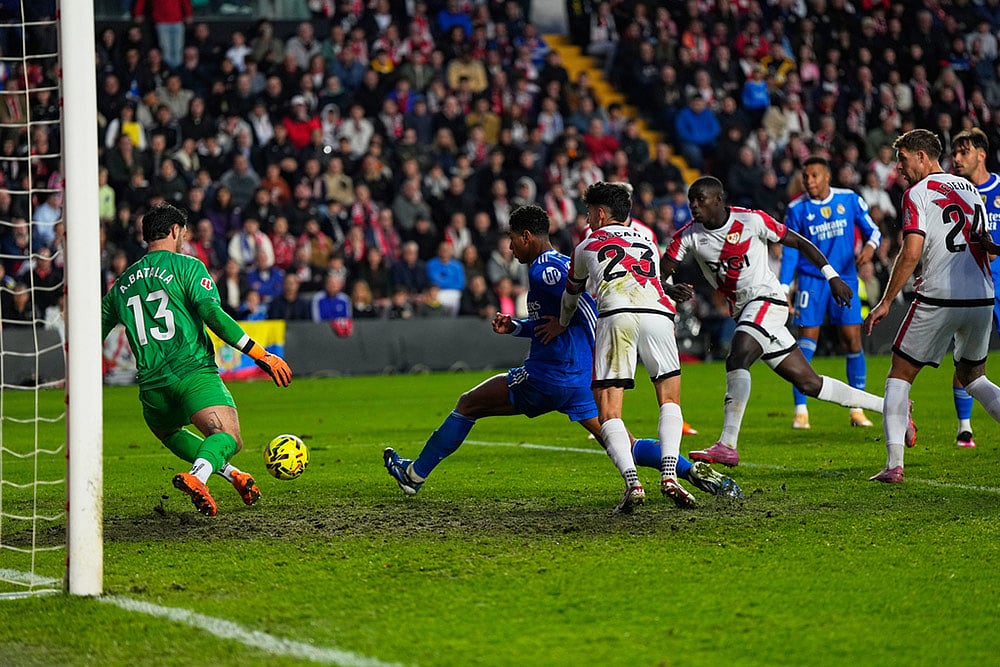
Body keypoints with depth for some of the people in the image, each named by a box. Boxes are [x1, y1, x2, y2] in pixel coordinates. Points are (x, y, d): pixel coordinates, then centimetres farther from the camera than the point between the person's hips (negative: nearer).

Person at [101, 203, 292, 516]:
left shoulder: (122, 284, 20)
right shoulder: (186, 266, 4)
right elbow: (212, 314, -10)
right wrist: (261, 354, -11)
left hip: (152, 383, 5)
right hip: (195, 373, -5)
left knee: (169, 433, 33)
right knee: (228, 438, -15)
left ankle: (231, 473, 19)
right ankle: (196, 477, -46)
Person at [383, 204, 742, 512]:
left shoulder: (543, 270, -12)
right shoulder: (561, 264, 18)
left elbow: (588, 305, -22)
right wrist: (515, 327, 21)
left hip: (547, 377, -9)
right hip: (581, 379, 9)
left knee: (468, 404, 8)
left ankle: (415, 474, 16)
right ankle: (695, 471, -12)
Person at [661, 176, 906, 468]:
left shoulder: (751, 221, -11)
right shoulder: (689, 235, -1)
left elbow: (798, 242, 0)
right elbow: (658, 274, -4)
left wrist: (832, 276, -2)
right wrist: (672, 290, -27)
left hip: (767, 300, -6)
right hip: (742, 312, 6)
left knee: (737, 358, -30)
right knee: (809, 383, 8)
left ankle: (727, 446, -33)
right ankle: (890, 407, 19)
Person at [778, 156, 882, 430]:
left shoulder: (850, 200, 1)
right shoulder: (797, 209, 0)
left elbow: (872, 230, 8)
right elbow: (790, 251, 4)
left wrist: (870, 245, -16)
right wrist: (784, 289, -2)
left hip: (845, 280, 1)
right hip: (811, 281, -1)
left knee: (853, 340, -3)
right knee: (806, 342, -7)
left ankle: (857, 408, 8)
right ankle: (800, 410, -3)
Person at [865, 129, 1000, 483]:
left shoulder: (918, 193, -4)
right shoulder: (970, 189, 16)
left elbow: (911, 252, -14)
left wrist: (885, 302, -9)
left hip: (940, 300, -6)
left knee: (900, 375, 6)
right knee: (972, 377, 22)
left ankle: (894, 464, -4)